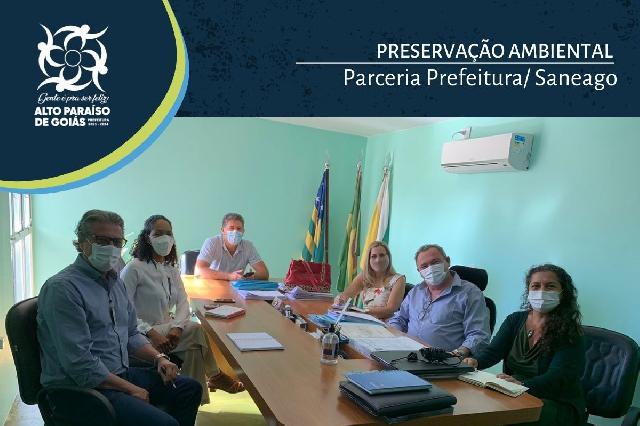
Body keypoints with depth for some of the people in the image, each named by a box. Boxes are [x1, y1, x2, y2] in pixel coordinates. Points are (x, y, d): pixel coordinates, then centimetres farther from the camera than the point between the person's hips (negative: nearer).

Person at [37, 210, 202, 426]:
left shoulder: (116, 282, 11)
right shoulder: (62, 288, -19)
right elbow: (79, 364, -24)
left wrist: (159, 358, 3)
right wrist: (130, 389, -17)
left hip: (120, 374, 9)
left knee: (191, 389, 11)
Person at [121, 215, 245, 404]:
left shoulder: (171, 268, 11)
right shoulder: (134, 268, -12)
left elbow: (183, 302, 3)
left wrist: (177, 326, -17)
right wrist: (152, 334, -27)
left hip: (166, 327, 7)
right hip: (142, 336, -6)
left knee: (193, 349, -20)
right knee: (197, 331, -19)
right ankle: (214, 376, 2)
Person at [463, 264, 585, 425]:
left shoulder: (569, 332, -7)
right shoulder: (515, 320, 9)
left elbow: (558, 376, -20)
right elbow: (494, 350, -1)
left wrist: (523, 385, -39)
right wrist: (475, 361, -25)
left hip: (558, 404, -4)